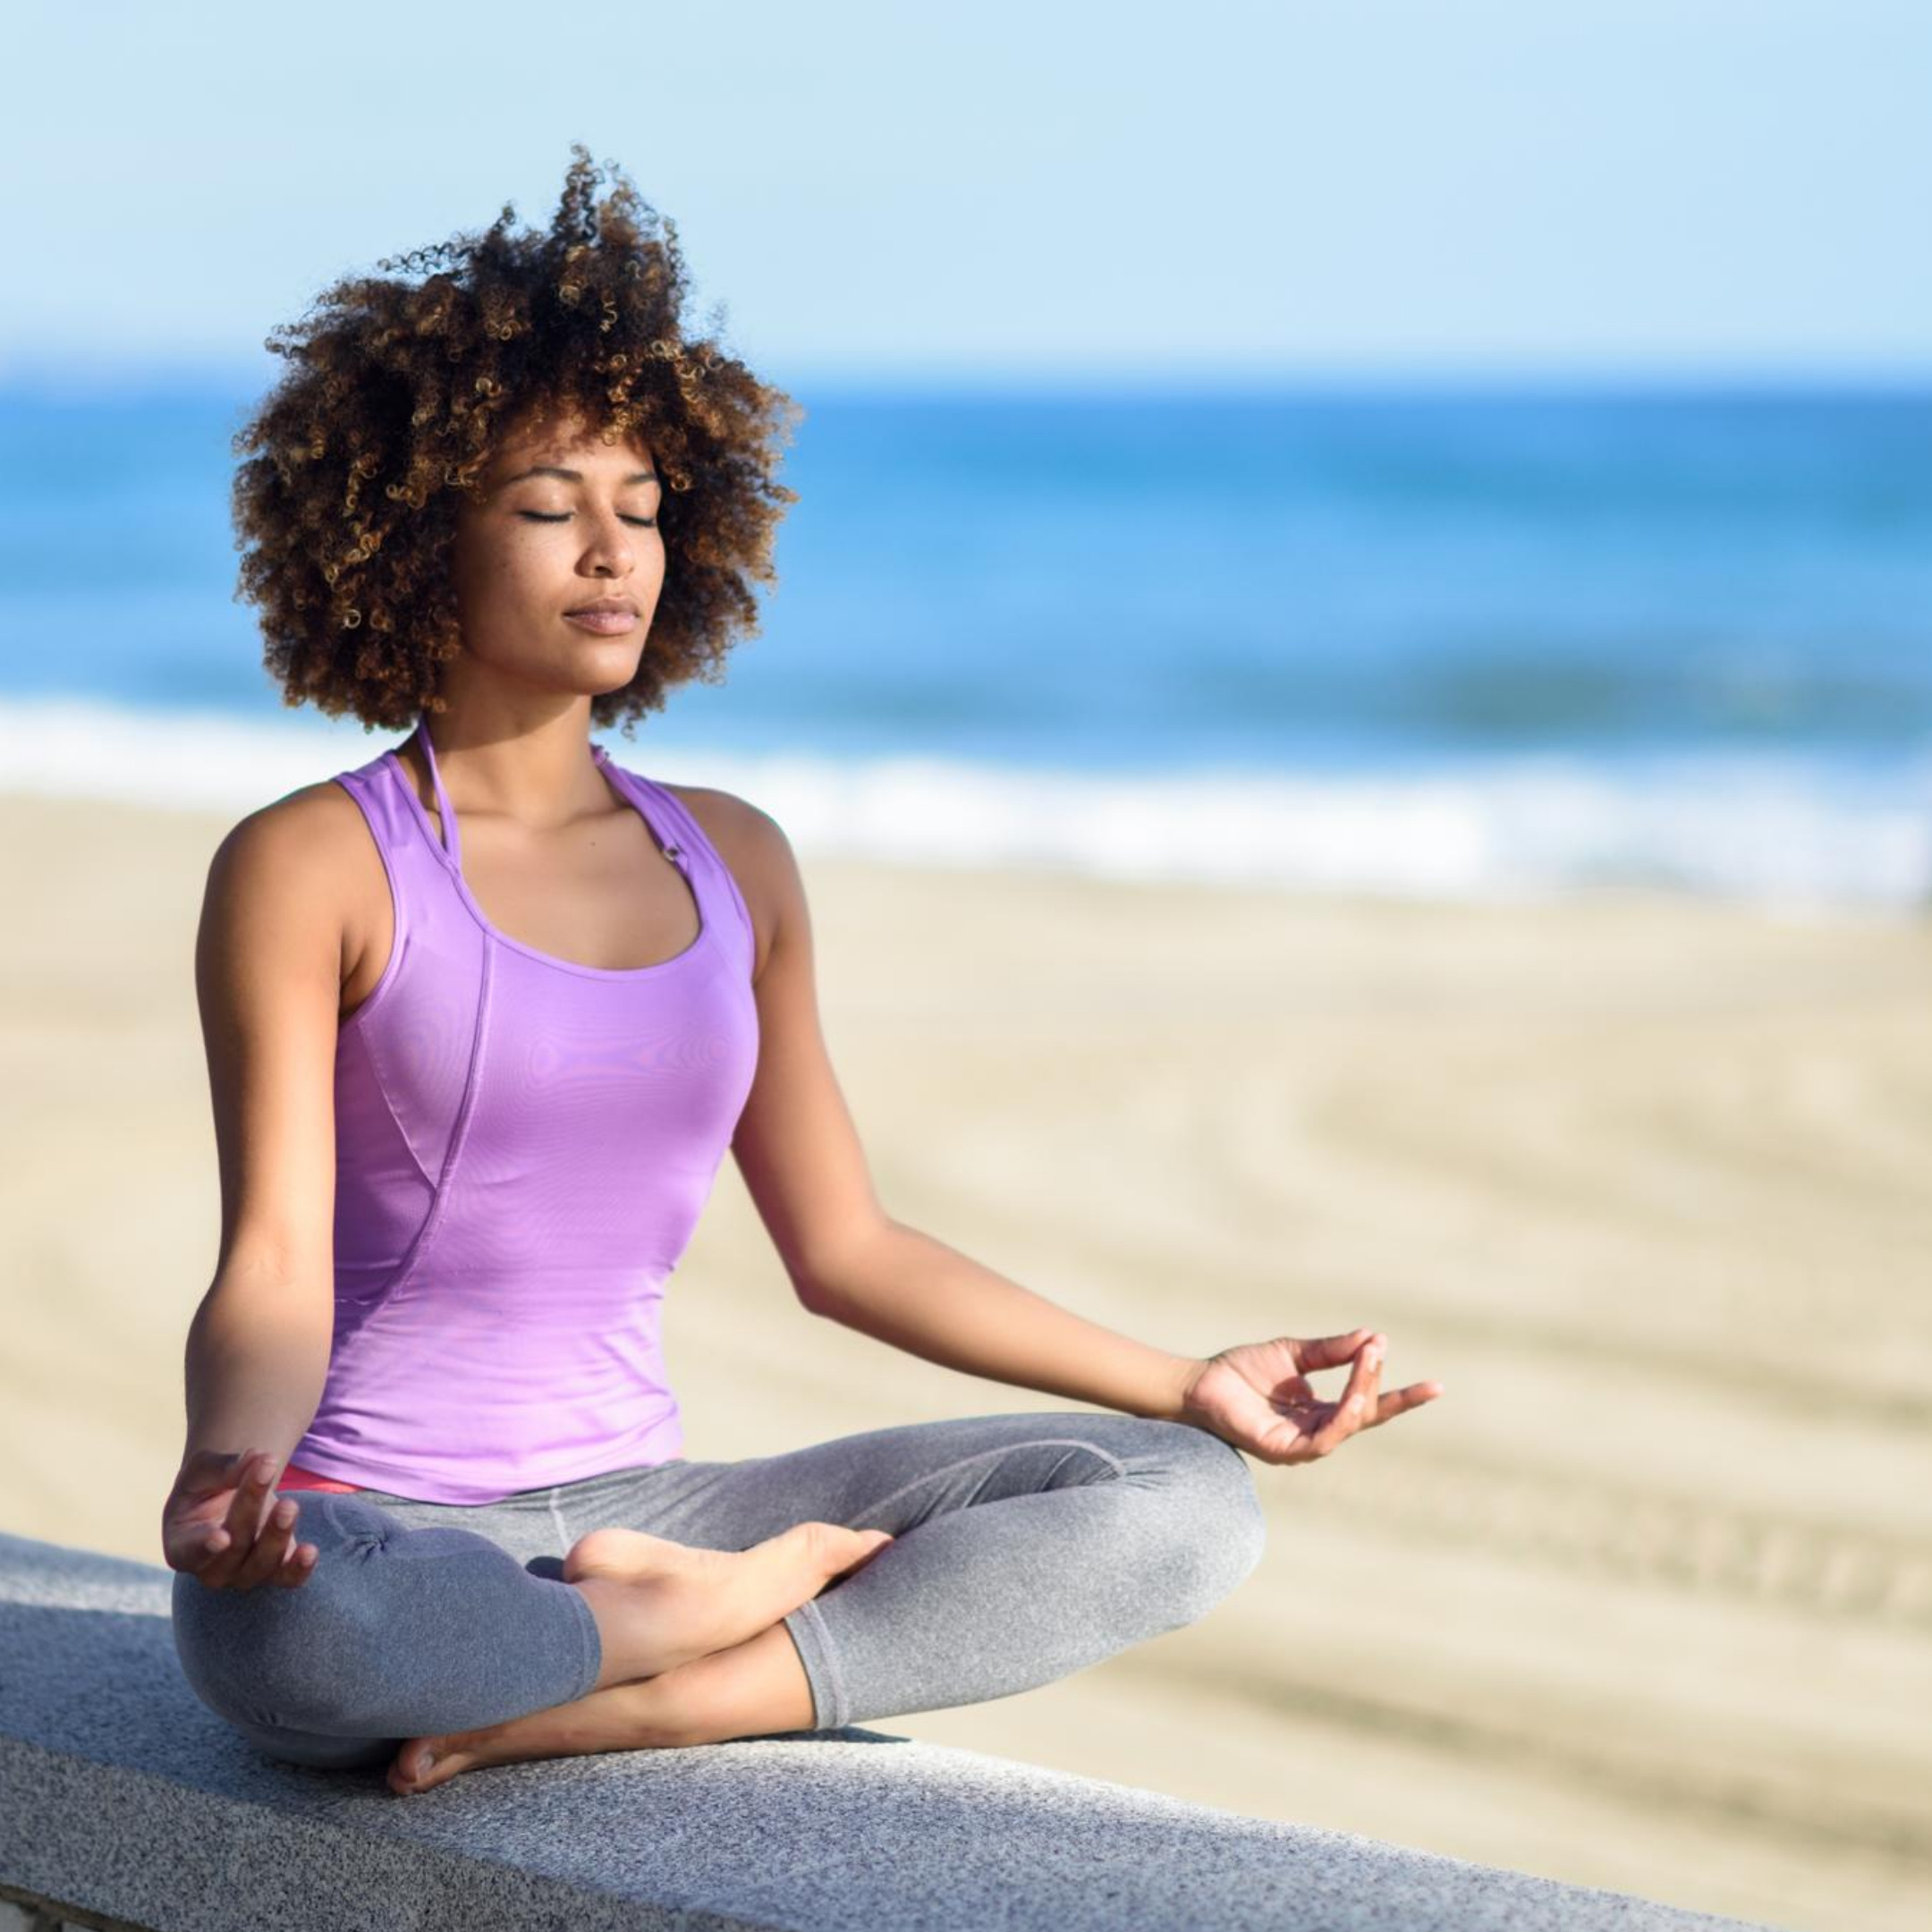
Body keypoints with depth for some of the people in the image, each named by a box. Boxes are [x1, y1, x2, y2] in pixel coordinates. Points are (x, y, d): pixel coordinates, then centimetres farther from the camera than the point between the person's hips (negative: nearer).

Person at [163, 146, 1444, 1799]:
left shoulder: (732, 864, 12)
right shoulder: (310, 869, -5)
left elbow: (844, 1246, 16)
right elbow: (276, 1265, -12)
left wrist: (1189, 1387, 13)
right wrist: (225, 1471, -35)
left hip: (634, 1511, 6)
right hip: (380, 1533, -5)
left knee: (1185, 1506, -10)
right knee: (287, 1629, -43)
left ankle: (616, 1707, -21)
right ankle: (739, 1609, -15)